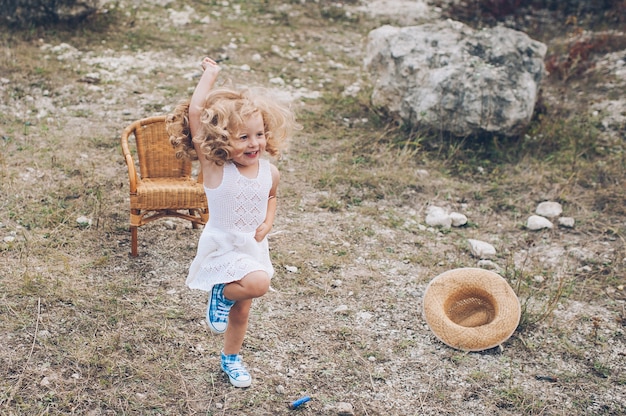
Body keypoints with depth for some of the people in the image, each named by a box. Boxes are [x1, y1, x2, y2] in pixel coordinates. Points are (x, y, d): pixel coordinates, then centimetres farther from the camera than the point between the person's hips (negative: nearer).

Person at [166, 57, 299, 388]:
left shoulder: (270, 172, -7)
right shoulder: (215, 167, -22)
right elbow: (195, 113, -30)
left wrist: (267, 224, -1)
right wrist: (210, 75, -21)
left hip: (254, 247, 5)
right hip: (223, 248, -5)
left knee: (241, 311, 18)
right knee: (258, 283, -31)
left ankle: (231, 358, 45)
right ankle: (221, 294, 1)